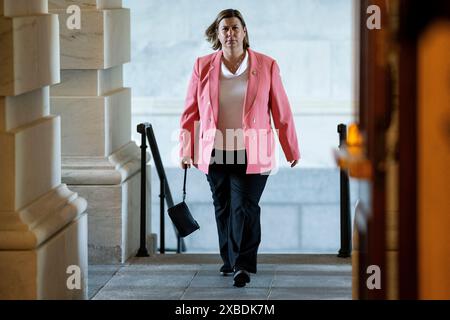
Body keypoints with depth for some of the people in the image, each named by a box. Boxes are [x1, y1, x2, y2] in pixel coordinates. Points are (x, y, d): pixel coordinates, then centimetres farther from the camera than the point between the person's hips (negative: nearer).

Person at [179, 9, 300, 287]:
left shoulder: (267, 66, -1)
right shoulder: (203, 67, 3)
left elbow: (282, 111, 3)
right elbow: (191, 111, 7)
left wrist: (292, 150, 7)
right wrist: (187, 149, 4)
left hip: (251, 154, -3)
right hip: (215, 154, 3)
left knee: (244, 208, -11)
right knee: (223, 209, 13)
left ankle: (243, 266, -8)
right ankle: (229, 260, 29)